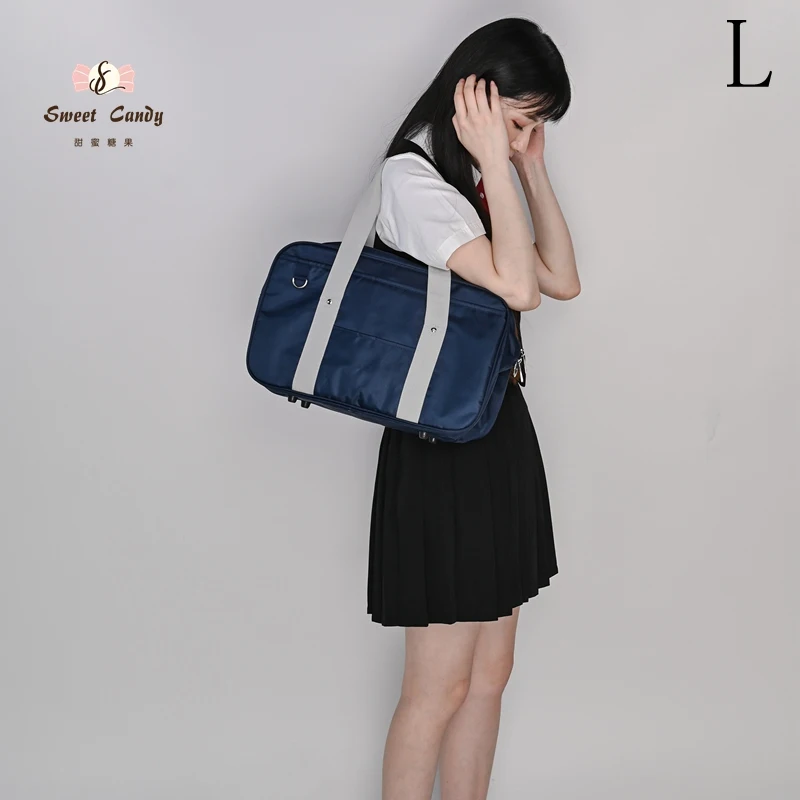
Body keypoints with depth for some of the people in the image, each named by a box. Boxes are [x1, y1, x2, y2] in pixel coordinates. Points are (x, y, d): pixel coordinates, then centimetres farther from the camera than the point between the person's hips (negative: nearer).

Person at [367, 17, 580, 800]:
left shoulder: (478, 180, 14)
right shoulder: (412, 176, -13)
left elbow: (563, 281, 11)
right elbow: (515, 287, -23)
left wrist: (530, 168, 8)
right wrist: (495, 160, -15)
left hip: (500, 433, 9)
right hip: (441, 447, -9)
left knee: (490, 672, 13)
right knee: (440, 685, 0)